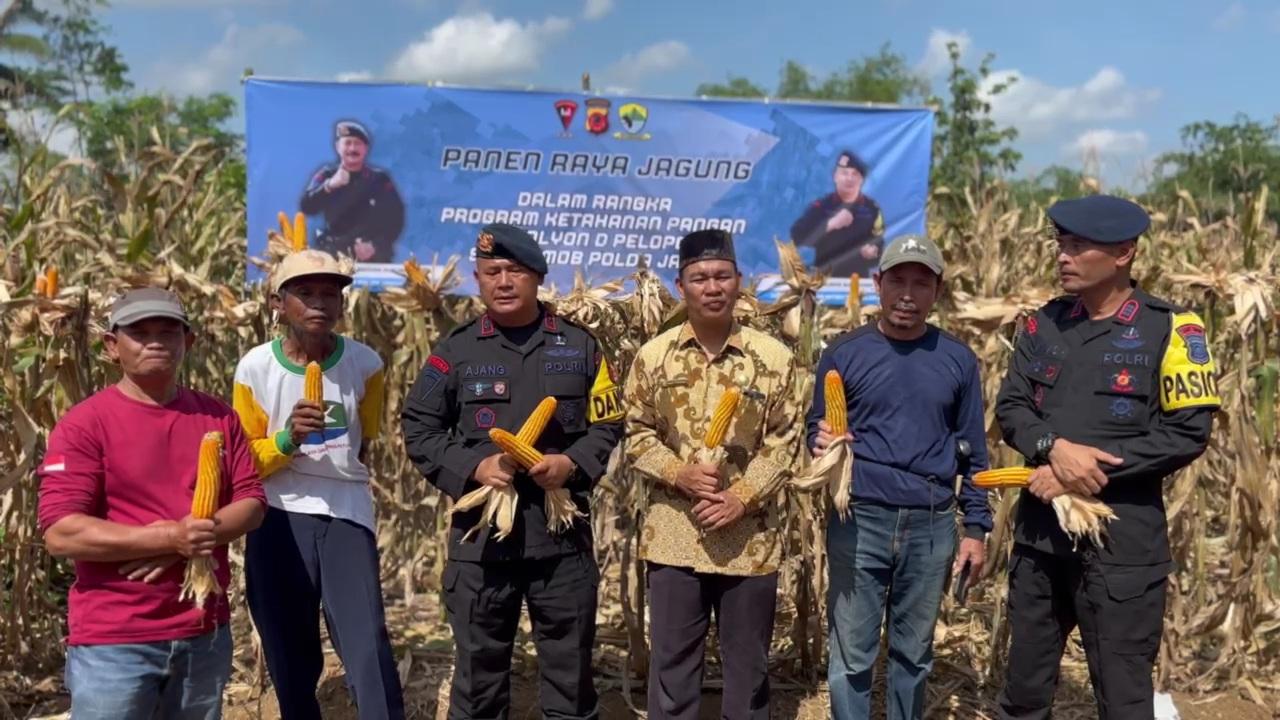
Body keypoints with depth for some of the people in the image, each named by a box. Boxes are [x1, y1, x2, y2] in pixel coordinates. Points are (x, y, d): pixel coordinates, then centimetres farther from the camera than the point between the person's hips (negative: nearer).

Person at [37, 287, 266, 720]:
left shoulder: (217, 417, 5)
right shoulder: (84, 424, -8)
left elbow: (251, 503, 3)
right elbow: (60, 533, -15)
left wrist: (196, 537, -16)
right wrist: (168, 537, -24)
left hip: (206, 633, 4)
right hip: (114, 641, -4)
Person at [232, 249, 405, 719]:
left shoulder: (364, 363, -2)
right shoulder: (255, 368, -6)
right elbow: (245, 462, -2)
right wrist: (287, 439, -20)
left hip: (347, 515, 0)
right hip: (279, 520, 0)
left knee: (368, 643, -8)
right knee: (290, 655, 10)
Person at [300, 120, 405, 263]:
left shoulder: (380, 179, 5)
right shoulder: (327, 175, 9)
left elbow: (395, 219, 0)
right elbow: (306, 207, -5)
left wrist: (375, 246, -16)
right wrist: (329, 186, -21)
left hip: (373, 256, -1)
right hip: (333, 252, 1)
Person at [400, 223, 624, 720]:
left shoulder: (580, 347, 5)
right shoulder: (456, 351, 2)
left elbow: (608, 425, 7)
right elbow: (418, 428, 3)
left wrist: (572, 463, -12)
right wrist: (472, 468, -12)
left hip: (563, 532, 1)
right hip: (481, 534, 0)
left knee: (570, 665, 12)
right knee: (478, 666, 11)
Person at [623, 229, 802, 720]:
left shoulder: (775, 358, -3)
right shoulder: (654, 356, 0)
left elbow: (784, 442, -2)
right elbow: (636, 434, 3)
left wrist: (741, 497, -13)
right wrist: (679, 473, -13)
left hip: (751, 538, 0)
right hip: (674, 536, 1)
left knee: (748, 663, 14)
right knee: (671, 660, 12)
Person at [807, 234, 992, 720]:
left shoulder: (958, 360, 5)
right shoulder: (844, 354, 0)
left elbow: (972, 450, 9)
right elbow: (814, 429, 5)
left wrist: (976, 527, 6)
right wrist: (822, 443, -19)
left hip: (932, 526, 2)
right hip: (859, 521, -2)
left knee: (914, 653, 15)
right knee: (852, 655, 5)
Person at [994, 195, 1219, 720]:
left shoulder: (1170, 329, -7)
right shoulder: (1045, 323, 6)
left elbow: (1188, 432, -12)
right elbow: (1010, 408, 3)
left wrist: (1095, 466, -18)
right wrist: (1056, 449, -17)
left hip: (1123, 540, -4)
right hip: (1040, 531, 4)